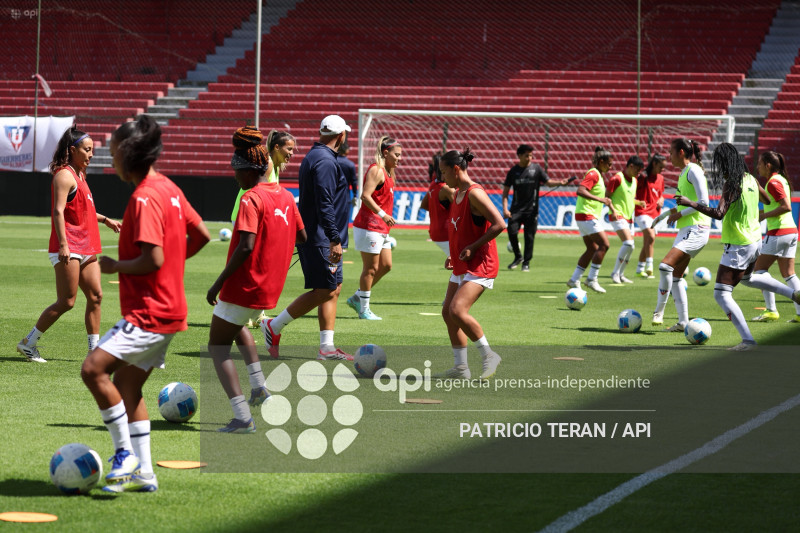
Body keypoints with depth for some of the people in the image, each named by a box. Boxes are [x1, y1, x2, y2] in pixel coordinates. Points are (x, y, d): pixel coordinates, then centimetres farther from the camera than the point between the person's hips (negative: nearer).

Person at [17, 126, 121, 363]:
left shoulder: (79, 175, 19)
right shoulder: (65, 175, -11)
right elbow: (58, 211, -20)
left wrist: (105, 220, 32)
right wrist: (63, 244, -27)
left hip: (85, 249, 9)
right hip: (68, 249, -9)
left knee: (95, 296, 3)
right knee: (66, 302, -9)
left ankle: (94, 349, 6)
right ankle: (28, 343, 1)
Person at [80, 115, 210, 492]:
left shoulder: (145, 198, -19)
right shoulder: (168, 188, 11)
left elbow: (152, 259, -25)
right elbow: (201, 235, 19)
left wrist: (115, 266, -11)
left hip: (149, 312, -10)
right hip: (167, 308, 10)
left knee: (94, 368, -17)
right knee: (126, 387, 13)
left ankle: (125, 453, -10)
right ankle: (143, 474, 16)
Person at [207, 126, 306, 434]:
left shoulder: (252, 199, -18)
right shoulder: (286, 197, 5)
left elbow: (246, 246, -26)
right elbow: (301, 237, 17)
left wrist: (219, 283, -20)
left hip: (244, 285, -9)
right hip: (271, 289, 9)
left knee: (218, 345, 3)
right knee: (236, 326, 35)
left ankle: (243, 418, -9)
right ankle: (258, 385, 21)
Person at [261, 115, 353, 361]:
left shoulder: (313, 156, 17)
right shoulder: (325, 161, -16)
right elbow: (324, 205, -23)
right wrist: (335, 239, -24)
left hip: (314, 237, 11)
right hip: (321, 239, -11)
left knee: (333, 290, 9)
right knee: (324, 291, -8)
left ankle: (327, 347, 9)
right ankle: (274, 327, 0)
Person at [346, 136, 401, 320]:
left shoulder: (388, 173, 17)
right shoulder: (376, 170, -13)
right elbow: (365, 195, -23)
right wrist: (383, 214, -28)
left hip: (381, 229, 10)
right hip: (369, 226, -10)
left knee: (386, 265, 10)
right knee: (371, 268, -3)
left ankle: (357, 298, 20)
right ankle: (364, 309, 5)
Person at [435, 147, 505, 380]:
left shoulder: (475, 194, -16)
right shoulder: (457, 194, 14)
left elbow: (499, 224, -23)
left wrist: (473, 248, -20)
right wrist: (454, 255, 13)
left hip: (480, 265, -10)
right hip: (462, 266, 10)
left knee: (458, 310, -22)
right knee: (447, 312, 7)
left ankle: (489, 355, -8)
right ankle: (460, 367, 12)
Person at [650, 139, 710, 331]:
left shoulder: (693, 171, -11)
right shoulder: (683, 173, 18)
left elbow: (703, 202, -18)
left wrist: (680, 214, -14)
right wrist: (663, 215, 25)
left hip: (696, 229, -10)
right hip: (686, 230, 10)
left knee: (666, 266, -21)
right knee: (676, 277, 8)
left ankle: (659, 311, -12)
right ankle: (683, 322, 11)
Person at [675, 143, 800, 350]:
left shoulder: (731, 184, -20)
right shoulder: (750, 179, 4)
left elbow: (719, 213, -32)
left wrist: (690, 203, -27)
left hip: (738, 247, -9)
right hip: (755, 240, 9)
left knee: (721, 294, -6)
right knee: (748, 278, 37)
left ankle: (747, 339, -13)